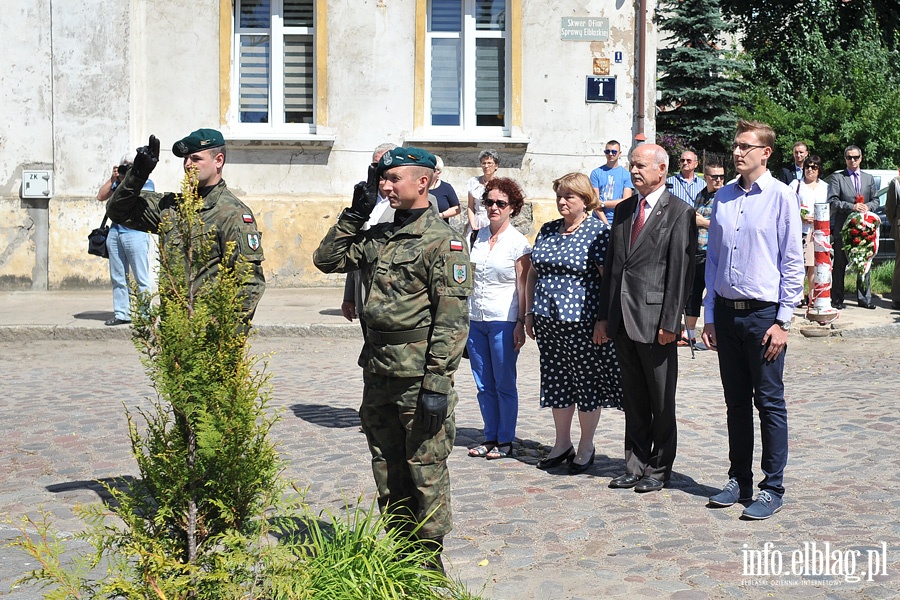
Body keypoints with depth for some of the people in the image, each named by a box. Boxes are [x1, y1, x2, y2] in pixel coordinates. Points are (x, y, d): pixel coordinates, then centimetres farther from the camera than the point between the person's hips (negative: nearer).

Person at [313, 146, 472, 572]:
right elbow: (326, 259, 20)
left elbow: (453, 318, -16)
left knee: (425, 470, 1)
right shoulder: (378, 237, 12)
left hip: (418, 374, -8)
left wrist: (438, 382, -20)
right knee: (387, 469, 15)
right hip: (377, 369, 8)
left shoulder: (442, 241, -11)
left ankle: (428, 557, 13)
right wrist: (354, 215, 10)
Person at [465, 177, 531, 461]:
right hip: (475, 320, 5)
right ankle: (490, 437, 19)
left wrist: (521, 324, -11)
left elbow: (522, 287, -6)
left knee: (504, 384, 1)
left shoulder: (518, 243, -5)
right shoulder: (477, 236, 8)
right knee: (483, 385, 9)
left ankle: (506, 441, 11)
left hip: (503, 321, -5)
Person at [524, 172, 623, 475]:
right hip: (547, 321, 6)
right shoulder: (547, 231, 11)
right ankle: (562, 444, 26)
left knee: (587, 382, 5)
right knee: (557, 381, 13)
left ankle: (586, 447, 18)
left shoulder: (598, 231, -7)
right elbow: (533, 273, 16)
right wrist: (529, 312, 13)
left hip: (582, 321, -6)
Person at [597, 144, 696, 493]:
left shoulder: (679, 213, -6)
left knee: (661, 402, 5)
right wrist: (603, 316, 11)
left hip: (655, 321, -6)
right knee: (634, 400, 14)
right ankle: (635, 465, 22)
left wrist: (670, 322, -15)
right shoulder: (623, 211, 14)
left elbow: (681, 271, -10)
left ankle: (659, 470, 16)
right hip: (622, 321, 6)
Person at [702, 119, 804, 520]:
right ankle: (739, 480, 23)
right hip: (726, 312, 5)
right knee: (736, 402, 12)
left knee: (769, 403, 2)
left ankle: (772, 489, 11)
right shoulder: (723, 198, 9)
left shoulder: (781, 197, -6)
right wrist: (709, 316, 10)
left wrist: (782, 322, -10)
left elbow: (793, 264, -6)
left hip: (764, 314, -5)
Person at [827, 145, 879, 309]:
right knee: (839, 265, 1)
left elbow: (875, 200, 15)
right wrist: (852, 206, -17)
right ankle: (837, 300, 6)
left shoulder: (869, 178, 16)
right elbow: (832, 201, -6)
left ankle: (864, 298, 13)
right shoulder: (837, 178, 3)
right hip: (843, 227, -3)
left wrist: (867, 206, -7)